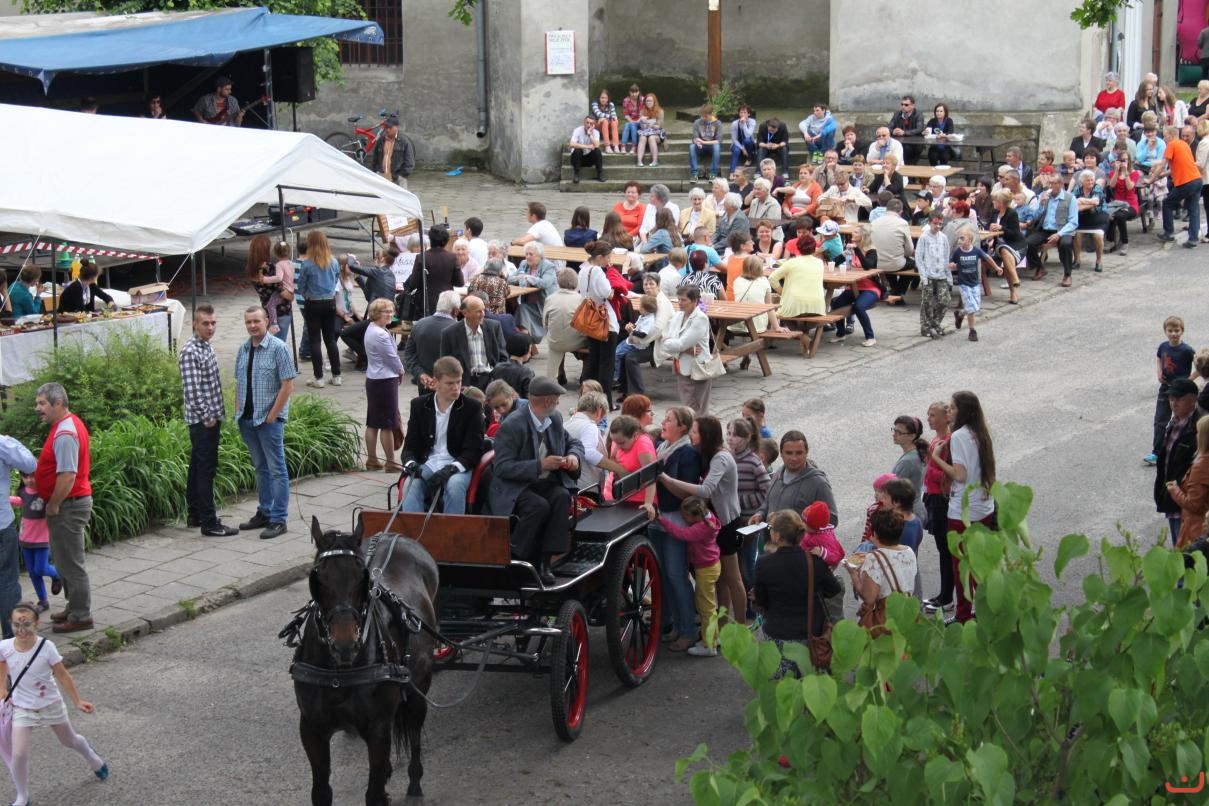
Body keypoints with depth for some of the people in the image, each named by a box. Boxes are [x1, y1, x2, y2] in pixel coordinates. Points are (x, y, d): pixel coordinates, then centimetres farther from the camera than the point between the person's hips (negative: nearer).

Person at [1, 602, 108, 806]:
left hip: (51, 705, 0)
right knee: (19, 754, -12)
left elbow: (62, 675, -11)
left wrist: (77, 701, -9)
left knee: (69, 740, 22)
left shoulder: (46, 647, -23)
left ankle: (93, 759, 55)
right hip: (22, 708, 0)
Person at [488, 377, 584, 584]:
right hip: (514, 488, -6)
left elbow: (574, 443, 22)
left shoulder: (555, 419, 6)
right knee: (539, 506, -34)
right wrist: (540, 465, -25)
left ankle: (544, 561, -26)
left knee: (563, 497, -28)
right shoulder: (512, 425, -15)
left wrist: (574, 456, -4)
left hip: (547, 483, 6)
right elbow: (502, 467, -19)